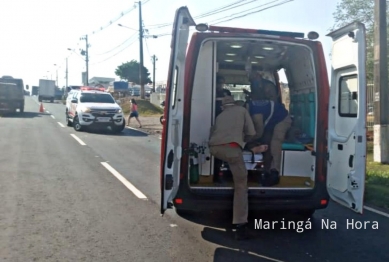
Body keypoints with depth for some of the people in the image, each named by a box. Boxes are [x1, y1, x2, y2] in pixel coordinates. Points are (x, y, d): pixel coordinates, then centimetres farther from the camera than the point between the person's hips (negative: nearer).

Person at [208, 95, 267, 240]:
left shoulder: (219, 116, 34)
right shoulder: (242, 110, 26)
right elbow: (251, 132, 22)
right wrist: (243, 141, 42)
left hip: (213, 147, 4)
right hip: (231, 148, -4)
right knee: (240, 185, 1)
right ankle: (241, 225, -7)